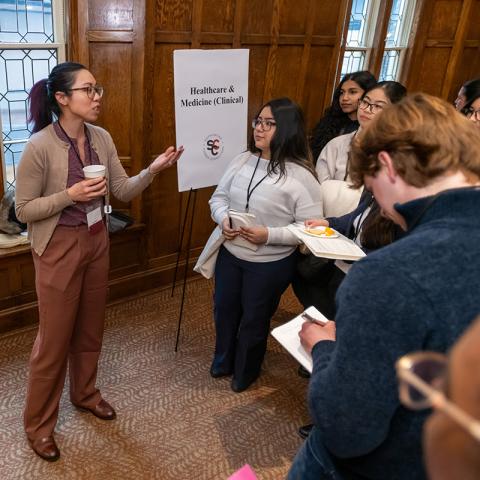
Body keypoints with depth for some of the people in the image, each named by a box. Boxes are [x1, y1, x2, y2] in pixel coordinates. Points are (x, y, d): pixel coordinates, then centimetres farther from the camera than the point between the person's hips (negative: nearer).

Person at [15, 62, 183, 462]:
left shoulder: (101, 138, -1)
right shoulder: (39, 147, -19)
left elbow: (124, 191, 1)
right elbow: (24, 210, -14)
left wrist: (153, 169, -15)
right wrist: (70, 195, -26)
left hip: (96, 241, 6)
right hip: (59, 247, -6)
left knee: (90, 328, 19)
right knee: (54, 337, 6)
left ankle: (85, 393, 43)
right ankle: (38, 423, 26)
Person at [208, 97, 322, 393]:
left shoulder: (301, 176, -20)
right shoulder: (243, 161, -2)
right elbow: (218, 197, 7)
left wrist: (270, 235, -29)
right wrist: (223, 219, -14)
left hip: (271, 264, -5)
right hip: (230, 253, 5)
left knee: (254, 319, 16)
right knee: (224, 310, 23)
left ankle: (246, 372, 44)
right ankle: (223, 360, 51)